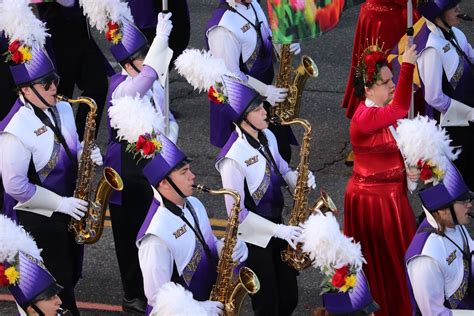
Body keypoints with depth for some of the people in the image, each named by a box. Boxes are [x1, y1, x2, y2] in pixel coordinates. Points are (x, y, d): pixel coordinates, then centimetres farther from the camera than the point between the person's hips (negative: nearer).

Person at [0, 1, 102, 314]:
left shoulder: (63, 109, 1)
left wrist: (85, 156, -7)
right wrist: (60, 203, -20)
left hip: (68, 211, 8)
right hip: (38, 218, -8)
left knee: (69, 280, 18)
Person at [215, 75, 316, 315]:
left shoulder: (267, 137, -1)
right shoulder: (233, 158, -26)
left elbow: (281, 170, 16)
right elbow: (237, 213, -24)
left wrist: (297, 179, -8)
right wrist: (278, 230, -24)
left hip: (276, 228, 8)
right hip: (253, 239, -7)